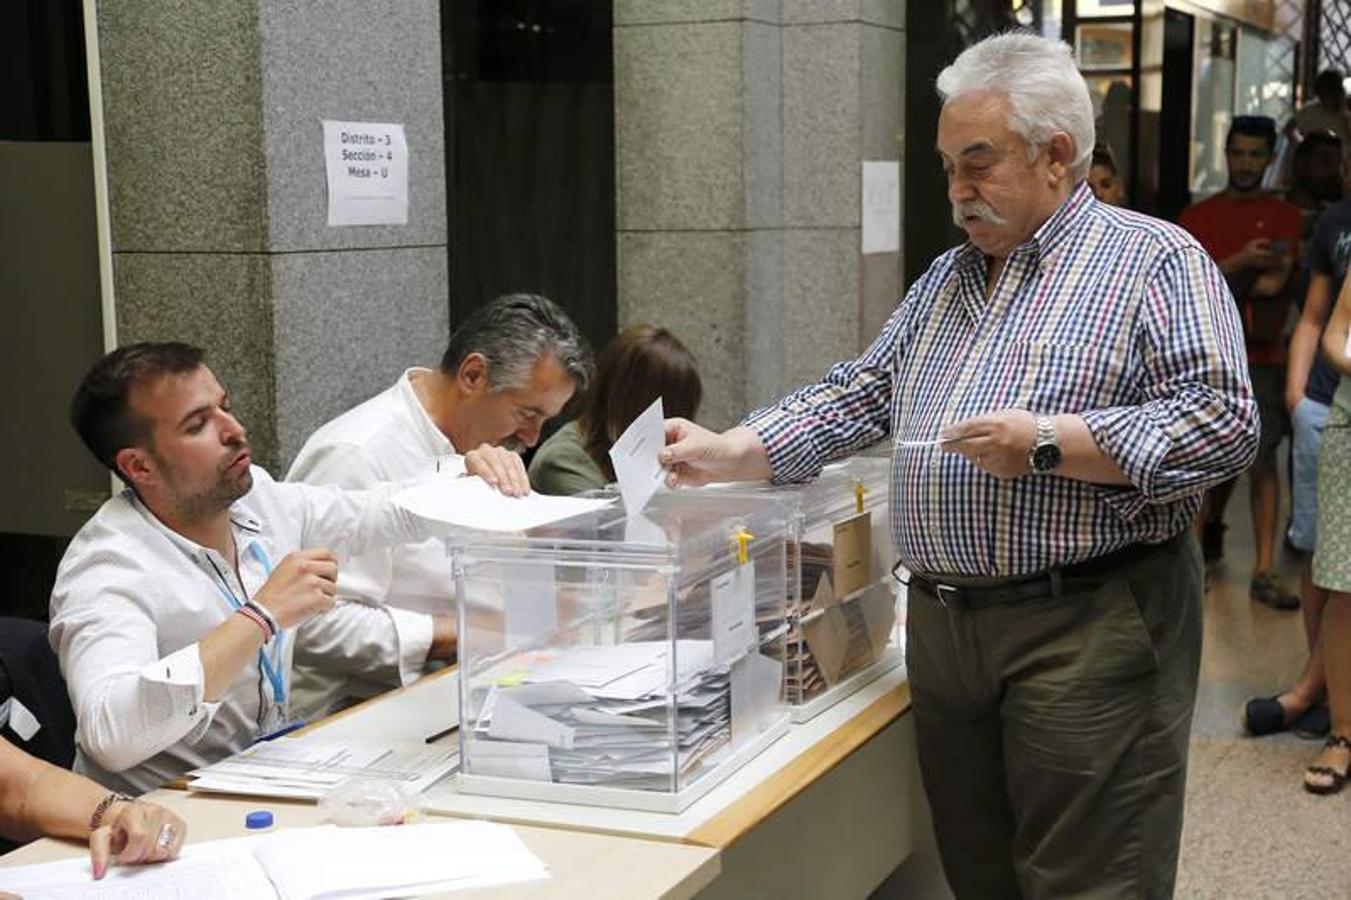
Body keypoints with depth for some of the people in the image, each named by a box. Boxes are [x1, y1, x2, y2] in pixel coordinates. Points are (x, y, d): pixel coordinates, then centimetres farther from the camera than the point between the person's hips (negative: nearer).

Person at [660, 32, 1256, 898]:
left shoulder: (1156, 259, -5)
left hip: (1088, 631, -6)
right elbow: (859, 397, 17)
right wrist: (729, 454, 5)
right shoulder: (945, 280, 18)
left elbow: (1225, 419, -13)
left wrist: (1050, 443, -19)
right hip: (941, 625, 7)